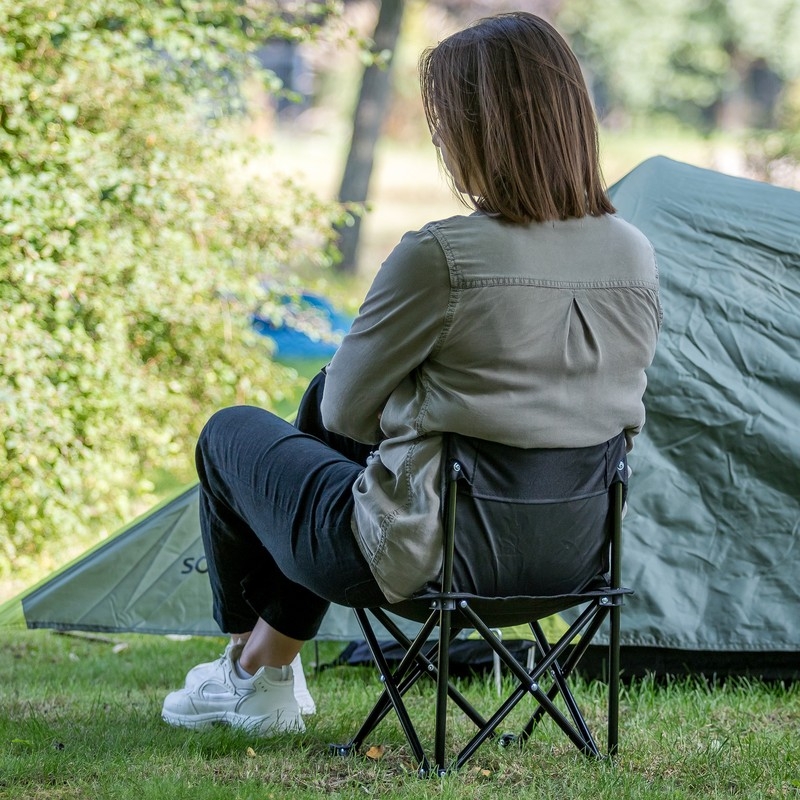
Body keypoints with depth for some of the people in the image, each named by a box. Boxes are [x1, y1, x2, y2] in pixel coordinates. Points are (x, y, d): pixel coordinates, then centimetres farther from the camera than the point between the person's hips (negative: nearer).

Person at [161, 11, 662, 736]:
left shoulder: (439, 258, -24)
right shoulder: (637, 259, -6)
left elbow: (348, 410, -10)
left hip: (416, 559, -6)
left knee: (231, 433, 22)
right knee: (322, 401, 30)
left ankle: (246, 657, 44)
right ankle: (264, 676, 37)